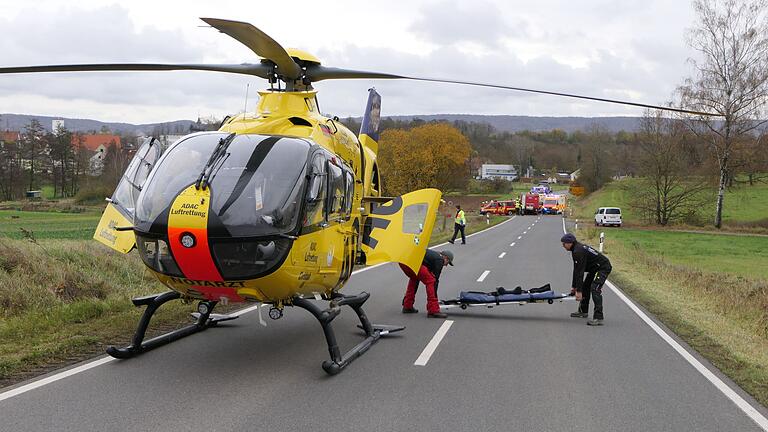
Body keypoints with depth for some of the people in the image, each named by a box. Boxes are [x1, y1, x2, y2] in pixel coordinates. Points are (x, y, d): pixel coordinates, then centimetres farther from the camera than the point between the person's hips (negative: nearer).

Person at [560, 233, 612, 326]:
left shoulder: (578, 251, -25)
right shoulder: (576, 249, 9)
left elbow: (580, 272, -27)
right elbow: (576, 270, 15)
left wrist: (579, 291, -26)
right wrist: (574, 286, 18)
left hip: (604, 267, -11)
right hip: (595, 268, 11)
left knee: (595, 289, -22)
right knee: (585, 286, 18)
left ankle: (598, 318, -26)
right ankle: (583, 311, 32)